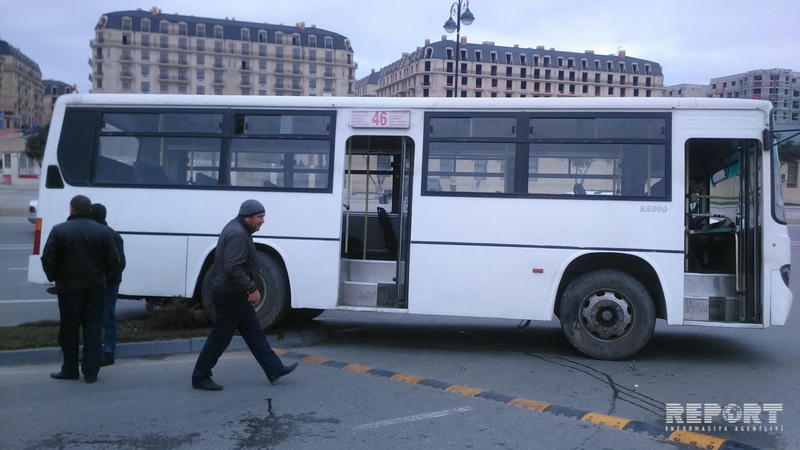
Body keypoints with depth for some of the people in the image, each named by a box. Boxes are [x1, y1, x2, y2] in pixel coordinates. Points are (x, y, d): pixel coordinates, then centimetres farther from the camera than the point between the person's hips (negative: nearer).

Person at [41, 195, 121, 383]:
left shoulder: (59, 230, -6)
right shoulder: (103, 232, -2)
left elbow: (47, 259, -7)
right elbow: (114, 261, -4)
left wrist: (54, 277, 9)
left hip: (68, 288, -1)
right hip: (96, 288, 1)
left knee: (69, 329, 10)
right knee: (93, 329, 6)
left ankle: (70, 370, 18)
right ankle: (91, 372, 7)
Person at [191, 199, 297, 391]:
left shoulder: (237, 229, 13)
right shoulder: (238, 234, -21)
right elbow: (233, 268, -29)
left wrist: (249, 289, 21)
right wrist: (252, 288, -24)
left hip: (237, 295, 11)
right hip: (230, 296, -11)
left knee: (254, 332, 12)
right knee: (220, 337, 0)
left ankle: (274, 369, 18)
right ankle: (200, 377, 12)